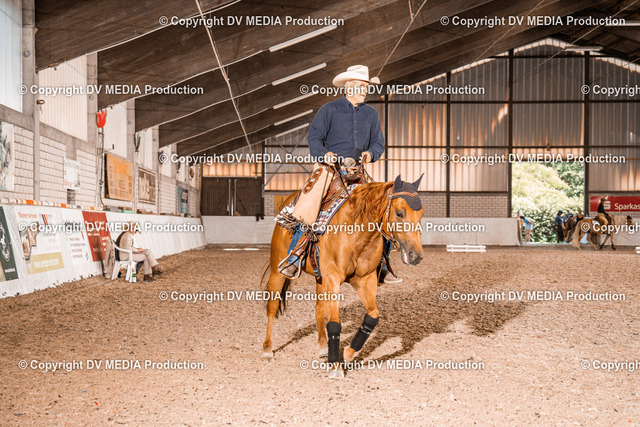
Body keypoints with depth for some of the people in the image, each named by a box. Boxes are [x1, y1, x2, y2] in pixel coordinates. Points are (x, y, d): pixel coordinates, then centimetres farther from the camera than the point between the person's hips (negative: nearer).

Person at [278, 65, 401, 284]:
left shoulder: (371, 114, 16)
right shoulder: (329, 109, 4)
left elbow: (379, 143, 15)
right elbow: (314, 136, -1)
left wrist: (371, 154, -8)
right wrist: (323, 153, -21)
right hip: (328, 167, -4)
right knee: (309, 202, -24)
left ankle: (379, 266, 11)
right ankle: (294, 257, -12)